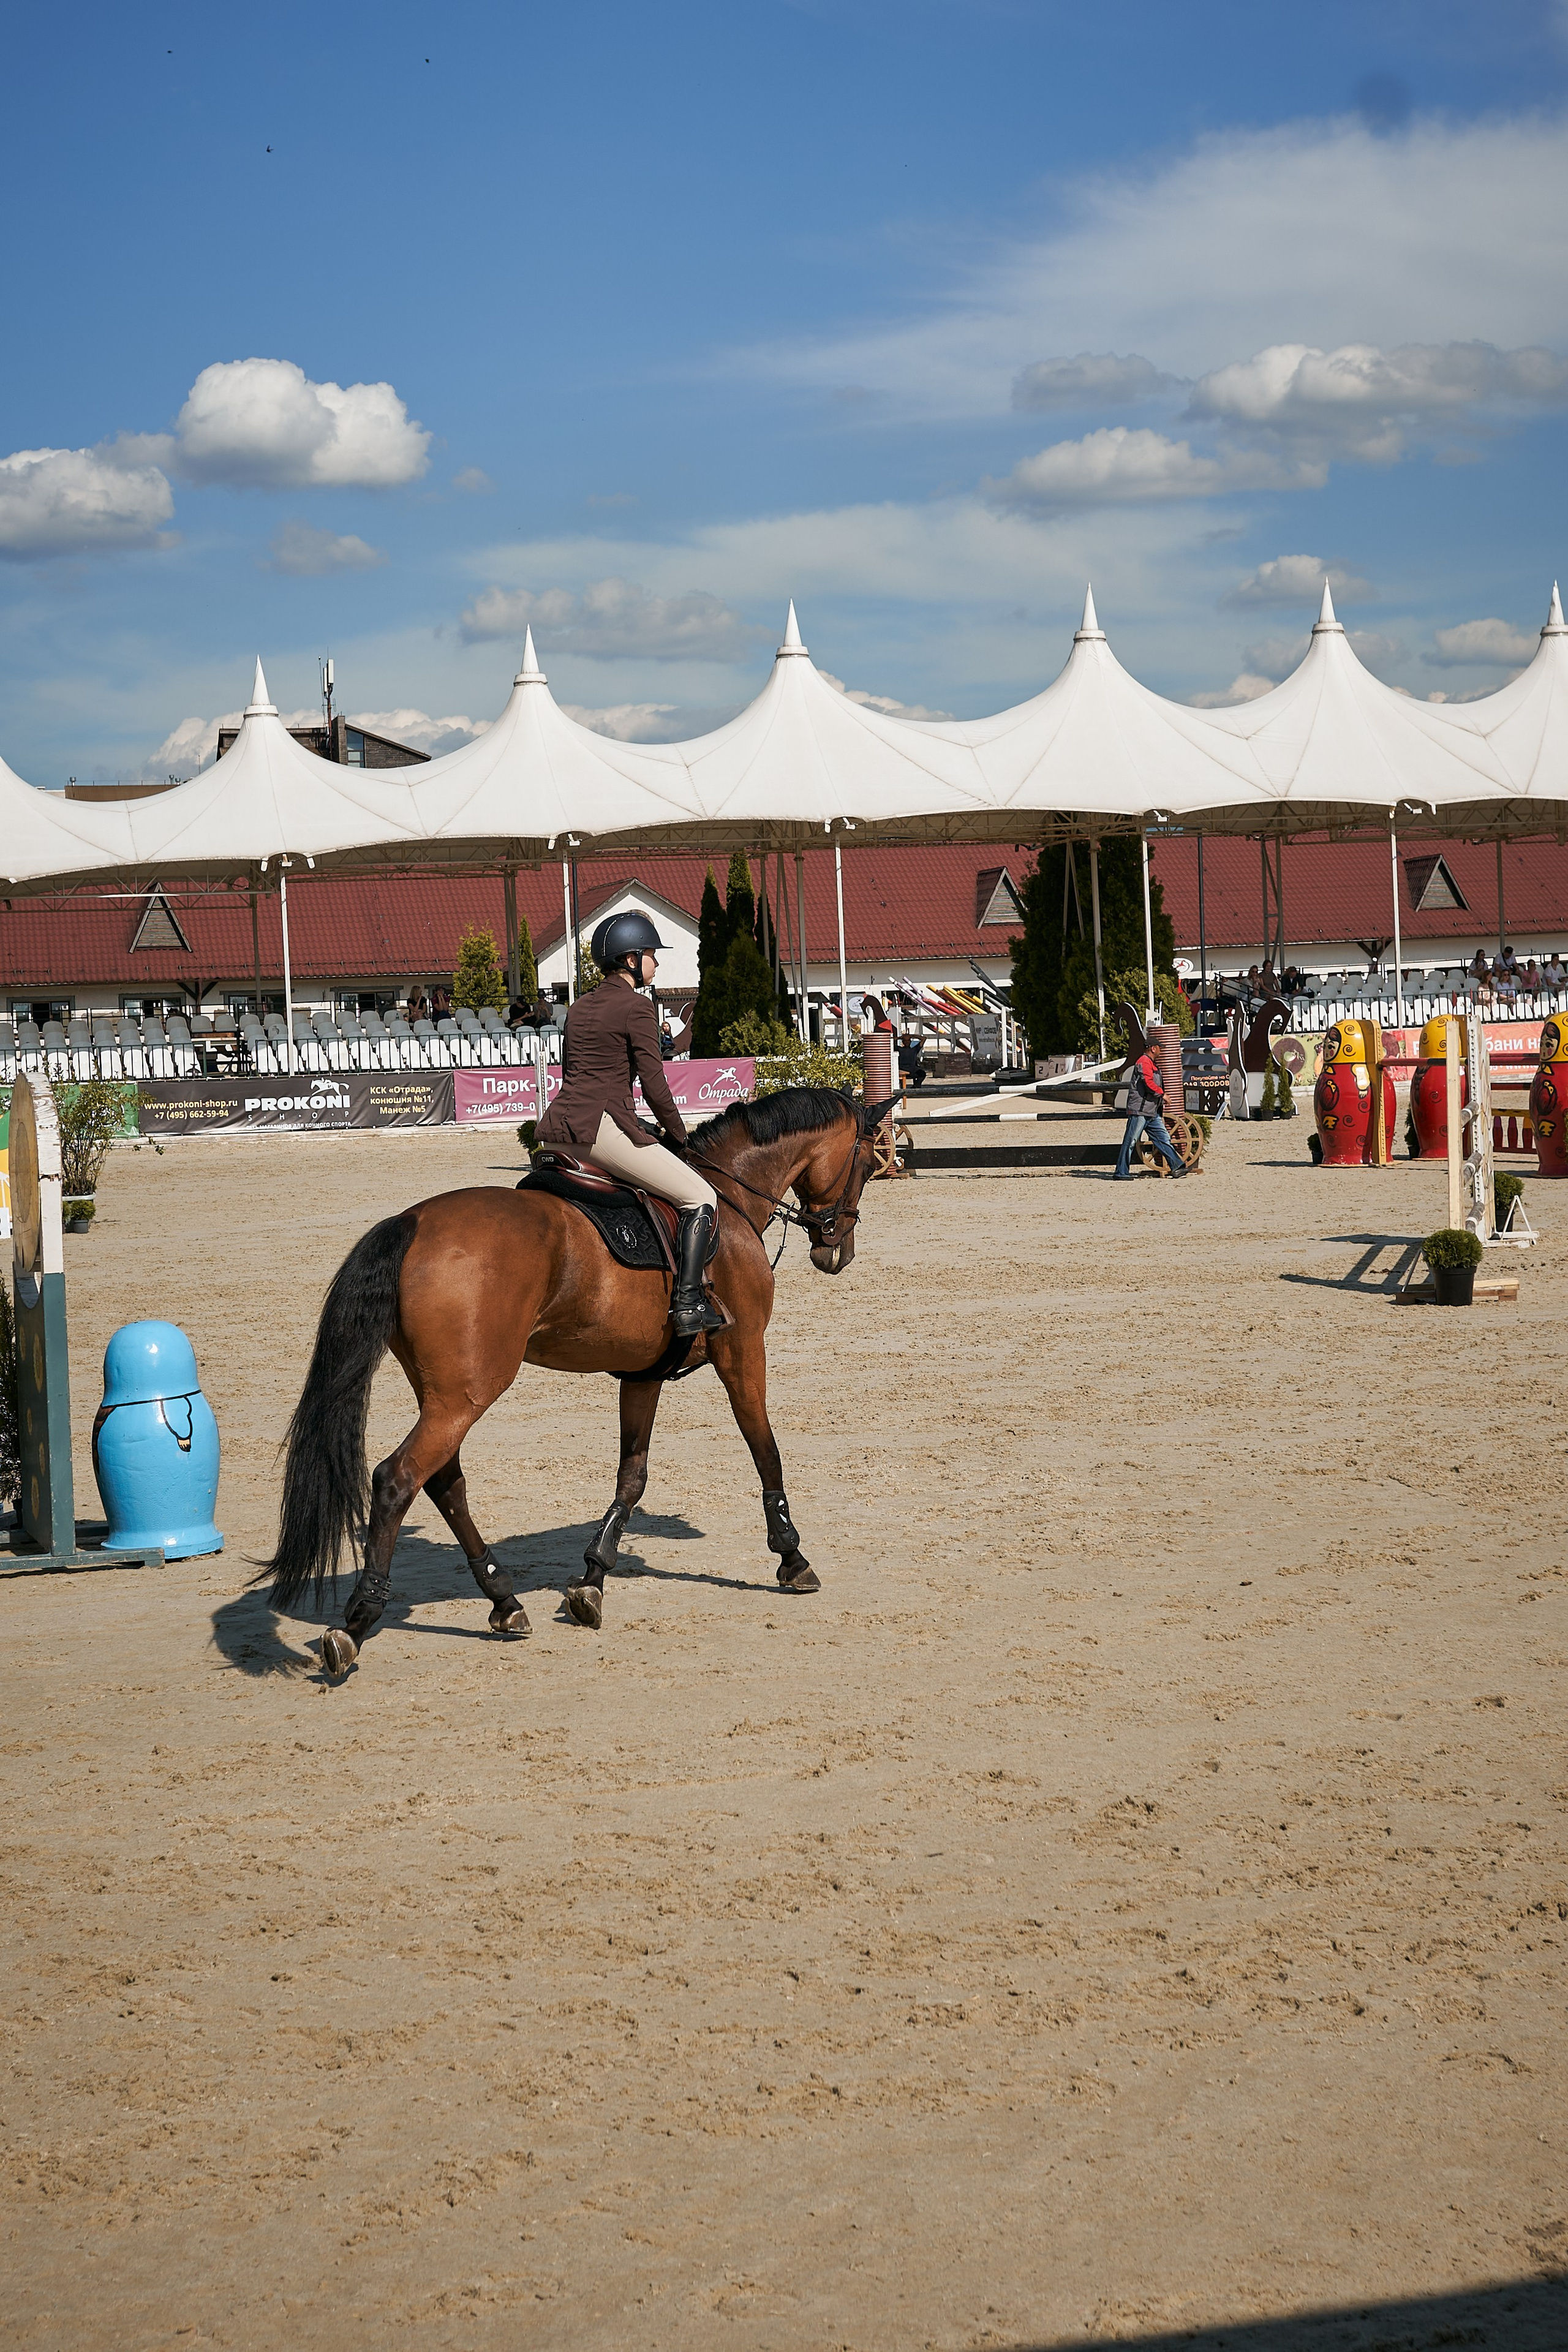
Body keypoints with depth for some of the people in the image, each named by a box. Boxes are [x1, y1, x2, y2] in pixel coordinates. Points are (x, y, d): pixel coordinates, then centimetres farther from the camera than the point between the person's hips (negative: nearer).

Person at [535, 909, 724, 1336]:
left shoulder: (579, 1008, 21)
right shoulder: (637, 1008, -3)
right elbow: (655, 1088, -6)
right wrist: (680, 1137, 8)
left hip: (555, 1127, 9)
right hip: (602, 1127, -8)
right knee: (701, 1199, -5)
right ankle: (688, 1303, -19)